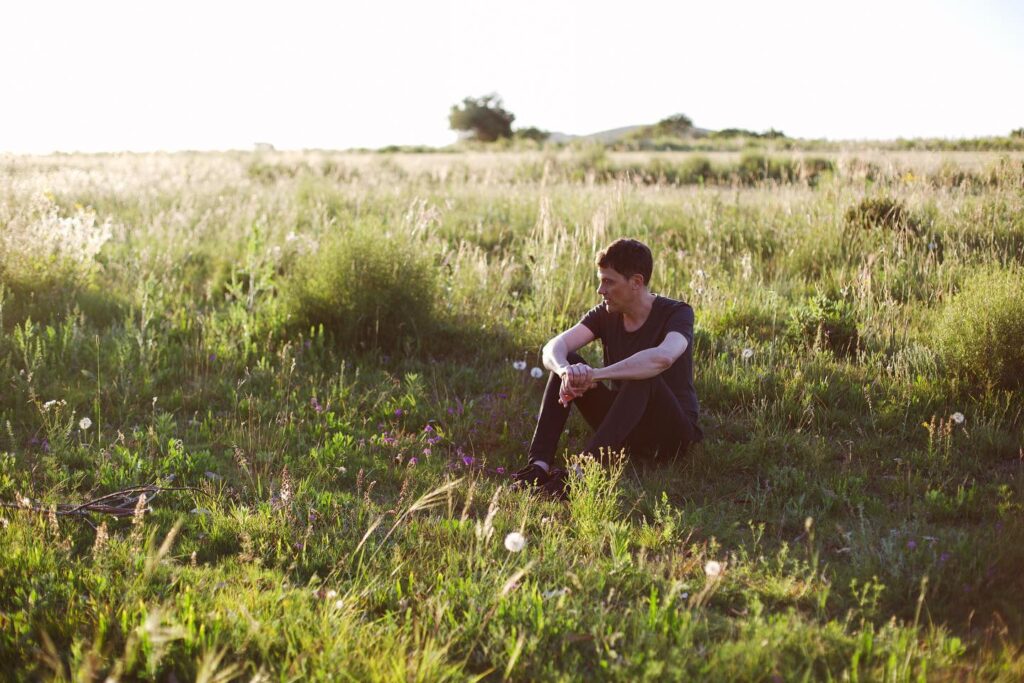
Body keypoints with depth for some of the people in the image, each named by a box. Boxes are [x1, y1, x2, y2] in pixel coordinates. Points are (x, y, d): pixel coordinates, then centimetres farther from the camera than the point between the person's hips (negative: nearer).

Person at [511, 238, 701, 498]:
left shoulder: (677, 313, -15)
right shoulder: (605, 313, 0)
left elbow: (662, 358, -39)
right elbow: (554, 347, -16)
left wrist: (595, 375, -38)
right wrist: (565, 371, -40)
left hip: (672, 432, -5)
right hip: (623, 431, 5)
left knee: (642, 377, -35)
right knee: (567, 362, -13)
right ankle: (539, 464, -25)